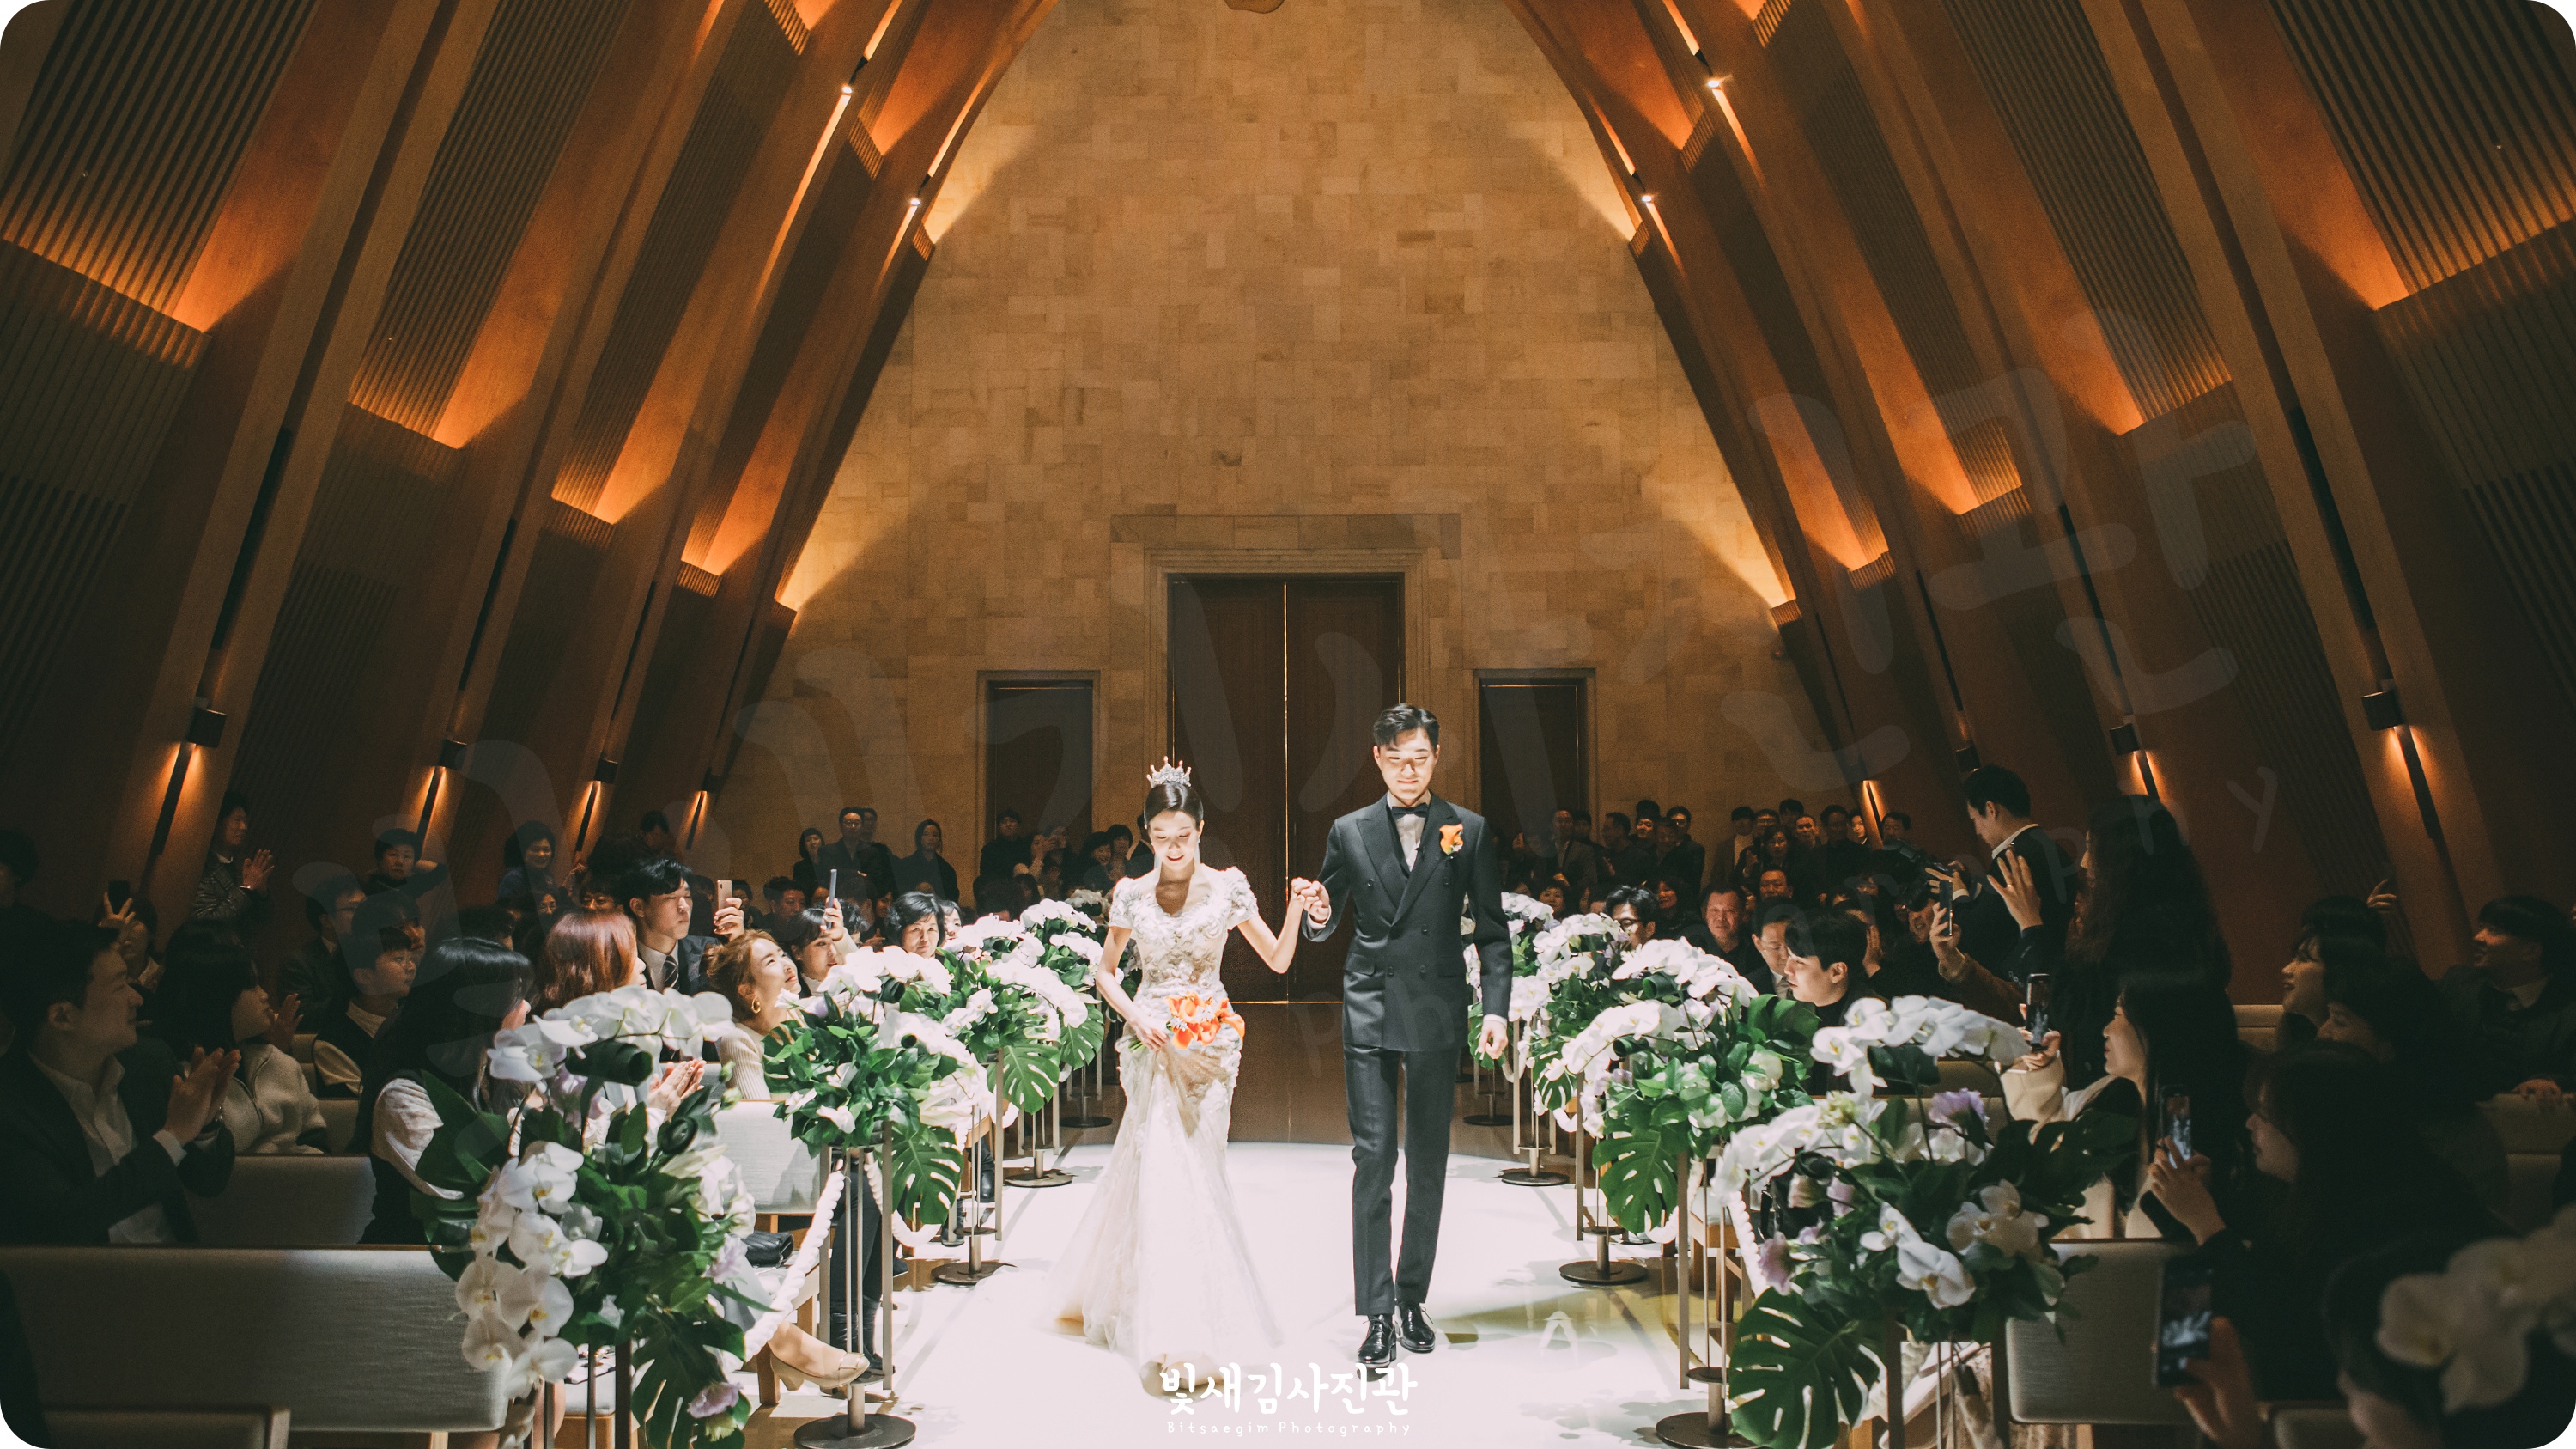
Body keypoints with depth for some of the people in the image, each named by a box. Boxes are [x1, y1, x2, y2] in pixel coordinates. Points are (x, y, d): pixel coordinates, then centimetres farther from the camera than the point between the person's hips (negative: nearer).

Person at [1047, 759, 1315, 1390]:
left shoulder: (1227, 888, -1)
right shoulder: (1132, 894, -1)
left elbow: (1278, 961, 2)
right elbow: (1104, 971, 8)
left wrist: (1296, 912, -15)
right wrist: (1136, 1017, -8)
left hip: (1210, 1041, 1)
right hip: (1154, 1042, -1)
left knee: (1171, 1166, 6)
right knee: (1166, 1168, -8)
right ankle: (1178, 1336, -1)